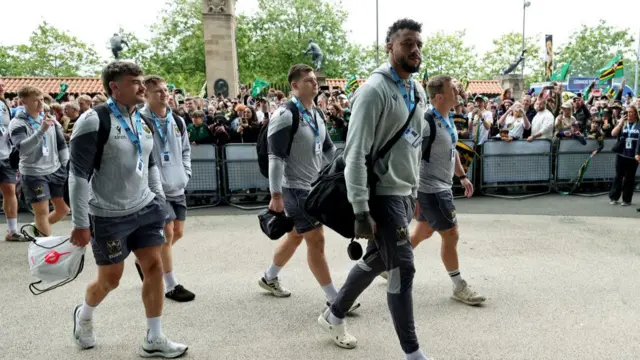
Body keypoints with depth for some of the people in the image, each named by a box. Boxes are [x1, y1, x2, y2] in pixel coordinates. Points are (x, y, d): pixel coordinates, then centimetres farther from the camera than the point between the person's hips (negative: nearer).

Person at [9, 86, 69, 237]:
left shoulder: (50, 119, 7)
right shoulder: (17, 123, -8)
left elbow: (62, 145, 12)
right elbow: (22, 147, -25)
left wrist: (66, 167, 7)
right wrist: (41, 130, -38)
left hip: (55, 170, 5)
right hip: (33, 174, -5)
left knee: (63, 209, 11)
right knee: (42, 212, -2)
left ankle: (39, 228, 35)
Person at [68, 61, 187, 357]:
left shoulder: (142, 121, 7)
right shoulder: (94, 121, -16)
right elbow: (78, 175, -16)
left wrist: (158, 198, 13)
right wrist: (80, 224, -17)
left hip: (145, 209, 6)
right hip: (109, 216, -6)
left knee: (154, 267, 3)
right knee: (110, 279, 7)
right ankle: (83, 315, 42)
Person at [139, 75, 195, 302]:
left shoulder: (178, 121, 10)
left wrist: (185, 174, 7)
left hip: (177, 188, 7)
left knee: (178, 232, 13)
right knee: (167, 233, -5)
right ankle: (171, 286, 10)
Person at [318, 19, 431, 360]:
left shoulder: (417, 91, 11)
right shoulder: (374, 89, -16)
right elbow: (355, 154, -20)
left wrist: (414, 192, 18)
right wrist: (361, 211, -22)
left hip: (404, 193, 9)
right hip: (382, 194, -9)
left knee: (375, 260, 18)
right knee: (403, 269, -4)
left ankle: (333, 316, 38)